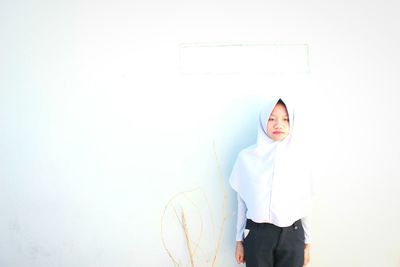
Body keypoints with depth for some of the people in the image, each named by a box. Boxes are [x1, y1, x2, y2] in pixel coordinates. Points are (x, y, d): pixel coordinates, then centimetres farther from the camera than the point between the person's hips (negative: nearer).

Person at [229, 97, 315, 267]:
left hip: (292, 234, 1)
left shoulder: (298, 156, -1)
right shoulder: (247, 156, -3)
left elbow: (305, 202, 5)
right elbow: (242, 202, 4)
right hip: (257, 234, -1)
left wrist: (307, 241, 8)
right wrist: (239, 239, 7)